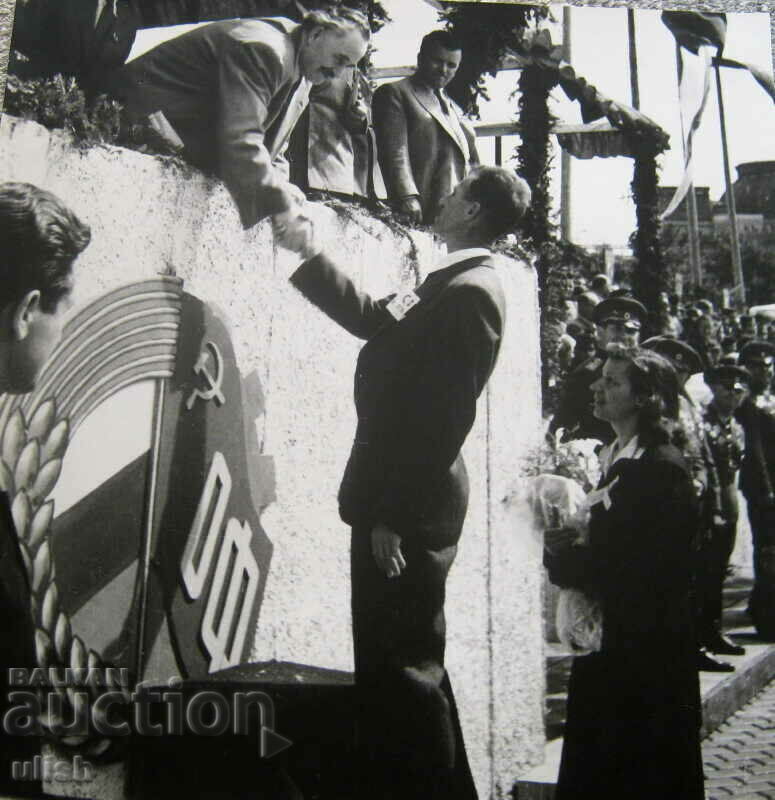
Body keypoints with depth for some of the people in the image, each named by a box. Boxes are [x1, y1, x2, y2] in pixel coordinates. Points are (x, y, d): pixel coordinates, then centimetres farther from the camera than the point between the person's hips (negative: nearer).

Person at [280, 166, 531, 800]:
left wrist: (392, 516, -21)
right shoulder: (454, 285, 15)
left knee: (402, 669, -2)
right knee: (404, 665, 19)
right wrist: (309, 254, 24)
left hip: (408, 511, -10)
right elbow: (374, 320, 23)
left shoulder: (469, 292, -16)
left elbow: (443, 415, -22)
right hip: (402, 502, 10)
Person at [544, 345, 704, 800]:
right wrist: (572, 547, -7)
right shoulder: (615, 459, 10)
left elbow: (650, 568, -21)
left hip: (647, 647, -8)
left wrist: (564, 558, -13)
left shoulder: (663, 468, -17)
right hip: (610, 636, 8)